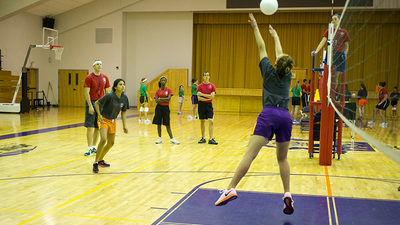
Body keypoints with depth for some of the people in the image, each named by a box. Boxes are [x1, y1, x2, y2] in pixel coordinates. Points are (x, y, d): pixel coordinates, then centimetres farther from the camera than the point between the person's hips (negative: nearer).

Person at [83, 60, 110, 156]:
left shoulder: (105, 78, 8)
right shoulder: (89, 78, -5)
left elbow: (107, 92, 11)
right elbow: (86, 93, -9)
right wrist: (90, 106, -16)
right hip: (91, 102, -4)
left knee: (98, 127, 8)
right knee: (90, 127, -5)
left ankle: (94, 147, 18)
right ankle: (90, 148, 0)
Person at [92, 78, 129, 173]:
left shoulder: (124, 98, -8)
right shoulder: (109, 96, -23)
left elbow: (123, 112, 4)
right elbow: (96, 103, -12)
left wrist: (124, 125, 0)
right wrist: (99, 115, -19)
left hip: (113, 121, 6)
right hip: (104, 119, -6)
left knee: (111, 143, 12)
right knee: (103, 140, -23)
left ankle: (101, 160, 33)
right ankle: (96, 163, -11)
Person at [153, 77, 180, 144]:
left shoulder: (169, 90, -1)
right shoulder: (158, 91, 2)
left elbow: (168, 99, -14)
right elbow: (156, 101, -8)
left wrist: (160, 98, -11)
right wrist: (165, 100, -14)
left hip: (166, 108, -1)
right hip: (159, 108, 1)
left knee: (167, 125, 0)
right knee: (158, 124, 5)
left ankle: (172, 139, 3)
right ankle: (160, 138, 16)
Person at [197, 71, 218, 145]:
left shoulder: (212, 86, 1)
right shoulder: (200, 86, 1)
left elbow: (212, 96, -11)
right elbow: (199, 97, -8)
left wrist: (202, 94, -12)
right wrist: (207, 98, -15)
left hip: (209, 105, 0)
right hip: (201, 105, 0)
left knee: (211, 121, -9)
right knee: (202, 121, 7)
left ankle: (211, 139, -6)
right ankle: (203, 138, 17)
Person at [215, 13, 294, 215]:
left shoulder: (269, 71, 12)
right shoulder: (288, 76, 19)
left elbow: (261, 48, 21)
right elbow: (280, 54, 35)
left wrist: (255, 28, 32)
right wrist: (276, 36, 49)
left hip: (268, 115, -3)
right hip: (285, 117, 4)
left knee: (250, 154, -14)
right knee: (282, 158, 16)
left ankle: (231, 189, -22)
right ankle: (287, 194, 7)